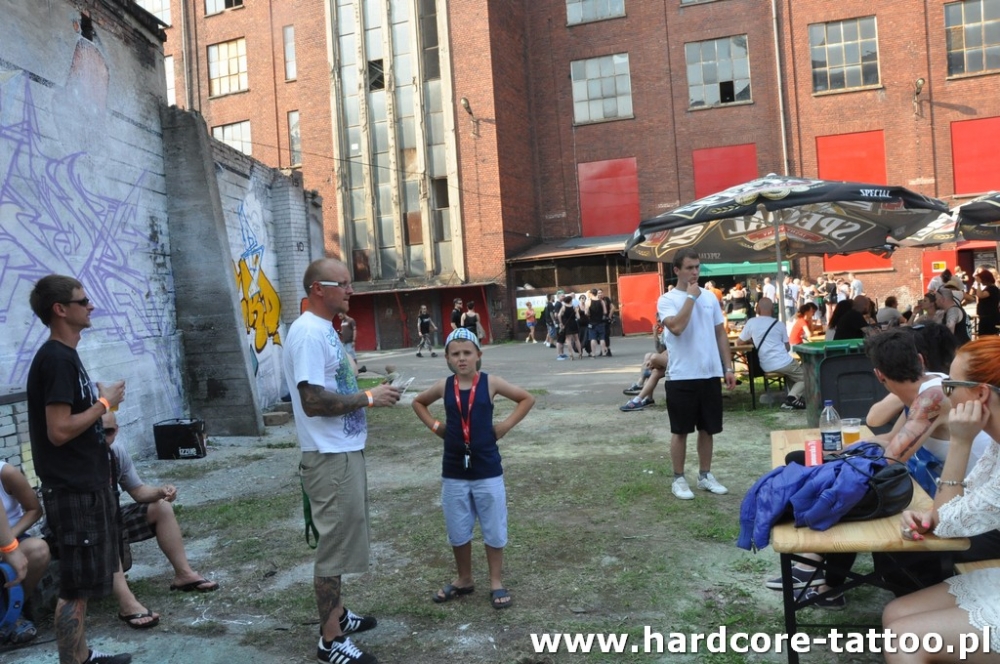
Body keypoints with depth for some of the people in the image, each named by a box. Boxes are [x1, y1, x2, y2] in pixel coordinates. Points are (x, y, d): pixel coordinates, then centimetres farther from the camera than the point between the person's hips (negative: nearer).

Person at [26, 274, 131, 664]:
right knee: (76, 585, -2)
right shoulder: (56, 359, -18)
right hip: (73, 490, -10)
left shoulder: (65, 355, 12)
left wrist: (100, 399, 7)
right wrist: (104, 403, -14)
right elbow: (59, 431, -23)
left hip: (87, 484, 10)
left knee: (82, 580, 18)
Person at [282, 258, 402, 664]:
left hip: (345, 451, 10)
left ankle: (336, 613, 36)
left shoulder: (325, 330, 13)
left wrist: (368, 393, 8)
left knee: (340, 539, 21)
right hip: (330, 457, -10)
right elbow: (313, 401, -26)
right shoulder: (308, 333, -19)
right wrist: (368, 398, -19)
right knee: (333, 543, 0)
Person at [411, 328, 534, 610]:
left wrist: (505, 425, -6)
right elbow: (418, 402, 18)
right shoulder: (444, 386, -1)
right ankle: (464, 579, 32)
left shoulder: (490, 383, -7)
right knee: (457, 531, 14)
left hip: (487, 470, -2)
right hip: (453, 471, 2)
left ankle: (496, 582, 24)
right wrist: (435, 426, 4)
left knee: (494, 529, 8)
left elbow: (527, 398, 2)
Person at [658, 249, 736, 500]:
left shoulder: (710, 297, 9)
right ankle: (678, 479, 16)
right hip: (682, 376, -5)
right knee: (680, 431, 4)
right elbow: (677, 327, -26)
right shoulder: (667, 300, -7)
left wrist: (728, 368, 8)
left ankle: (705, 475, 27)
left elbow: (721, 334, 12)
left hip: (710, 374, 5)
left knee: (707, 429, 14)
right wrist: (691, 296, -17)